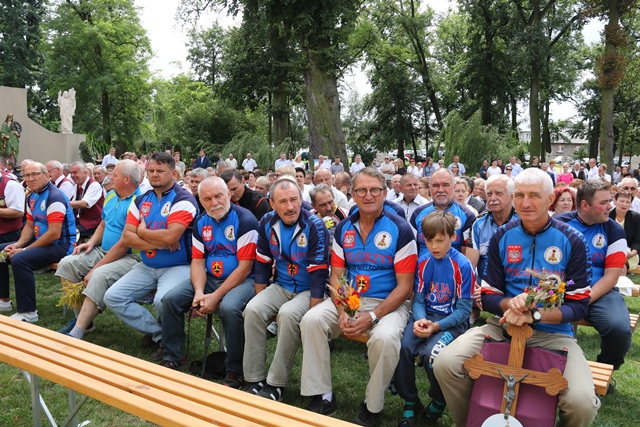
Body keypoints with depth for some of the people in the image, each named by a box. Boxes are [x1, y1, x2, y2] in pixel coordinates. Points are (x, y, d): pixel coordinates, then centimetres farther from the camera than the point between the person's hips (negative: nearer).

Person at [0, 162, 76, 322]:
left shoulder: (54, 197, -19)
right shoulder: (32, 197, 11)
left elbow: (54, 234, -25)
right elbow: (30, 225, 17)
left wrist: (24, 250, -19)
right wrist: (18, 244, -3)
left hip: (60, 245, -10)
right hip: (40, 241, 10)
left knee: (19, 260, -30)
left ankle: (28, 312, -20)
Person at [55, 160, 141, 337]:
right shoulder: (111, 196, 9)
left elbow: (124, 244, -22)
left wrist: (95, 269, -18)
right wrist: (91, 242, 3)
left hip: (129, 257, -9)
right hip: (103, 250, 9)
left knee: (100, 275, -34)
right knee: (66, 263, -5)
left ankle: (76, 334, -27)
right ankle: (81, 317, 0)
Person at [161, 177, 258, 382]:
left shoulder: (245, 220, -15)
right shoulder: (201, 222, 6)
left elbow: (245, 267, -18)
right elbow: (197, 261, 6)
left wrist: (216, 296, -20)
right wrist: (199, 292, -14)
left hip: (241, 280, -6)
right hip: (209, 278, 6)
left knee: (229, 308, -35)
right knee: (171, 299, -9)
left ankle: (234, 371, -15)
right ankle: (171, 358, 8)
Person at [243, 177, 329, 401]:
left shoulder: (314, 226, -18)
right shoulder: (267, 223, -3)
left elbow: (318, 272, -19)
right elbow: (262, 264, 6)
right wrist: (261, 301, 2)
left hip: (310, 289, -5)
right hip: (282, 286, 5)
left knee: (288, 314, -32)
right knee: (253, 310, -20)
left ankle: (276, 384, -15)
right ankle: (255, 379, -8)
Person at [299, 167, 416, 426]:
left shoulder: (400, 230, -9)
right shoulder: (343, 229, 5)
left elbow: (405, 286, -11)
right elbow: (336, 276, 5)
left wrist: (372, 317, -20)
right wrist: (342, 312, -13)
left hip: (389, 303, -4)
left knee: (384, 337, -33)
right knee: (311, 320, -18)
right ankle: (321, 396, -4)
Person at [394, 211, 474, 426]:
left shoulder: (463, 266, -10)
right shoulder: (423, 263, 4)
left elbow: (464, 310, -10)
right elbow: (418, 299, 5)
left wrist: (436, 326, -22)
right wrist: (419, 320, -17)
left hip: (452, 321, -4)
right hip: (426, 316, 4)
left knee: (431, 353, -32)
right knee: (401, 347, -24)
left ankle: (439, 402, 3)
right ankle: (411, 403, 0)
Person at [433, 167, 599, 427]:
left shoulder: (572, 242, -4)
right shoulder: (501, 238, 2)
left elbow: (579, 306, -4)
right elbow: (488, 296, 4)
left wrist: (535, 315, -21)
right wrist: (510, 304, -19)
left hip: (553, 333, -1)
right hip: (503, 326, 2)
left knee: (582, 401, -28)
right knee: (445, 364, -20)